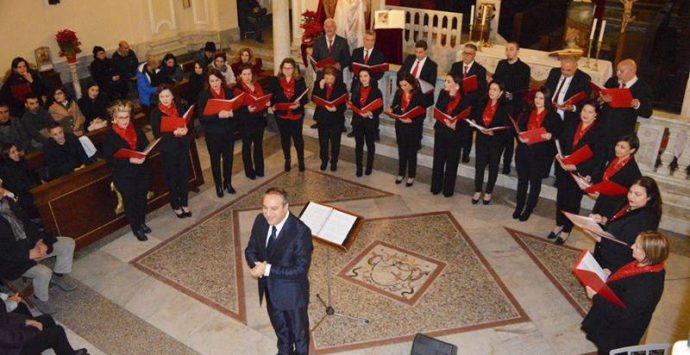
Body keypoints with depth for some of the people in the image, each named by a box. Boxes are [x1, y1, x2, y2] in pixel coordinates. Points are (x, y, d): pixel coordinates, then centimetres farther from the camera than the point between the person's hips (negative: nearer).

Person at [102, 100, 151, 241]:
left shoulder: (137, 129, 1)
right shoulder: (110, 136, -13)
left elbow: (146, 145, 7)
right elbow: (109, 159, -16)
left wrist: (143, 156, -15)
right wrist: (130, 160, -26)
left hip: (142, 171, 4)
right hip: (124, 176, -4)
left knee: (142, 197, 18)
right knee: (130, 201, 9)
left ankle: (142, 223, 39)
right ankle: (136, 228, 25)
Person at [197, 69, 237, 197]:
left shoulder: (228, 92, 0)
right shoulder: (204, 95, -8)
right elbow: (201, 116, -15)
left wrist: (231, 113, -21)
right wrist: (218, 115, -28)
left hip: (228, 131, 3)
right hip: (213, 133, -2)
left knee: (228, 157, 12)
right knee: (215, 159, 9)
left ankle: (228, 182, 32)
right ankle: (218, 185, 25)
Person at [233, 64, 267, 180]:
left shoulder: (257, 85, 6)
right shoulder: (238, 88, -12)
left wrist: (267, 104, -8)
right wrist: (247, 109, -33)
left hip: (259, 119, 5)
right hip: (246, 121, -5)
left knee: (258, 144, 16)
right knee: (247, 146, 8)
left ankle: (259, 169, 31)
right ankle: (249, 171, 20)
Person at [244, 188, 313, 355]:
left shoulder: (301, 231, -31)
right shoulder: (260, 221, -12)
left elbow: (301, 269, -29)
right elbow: (250, 250, 0)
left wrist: (268, 269, -30)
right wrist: (257, 265, -22)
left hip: (292, 293, -6)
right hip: (270, 289, 6)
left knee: (298, 330, 20)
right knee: (279, 326, 31)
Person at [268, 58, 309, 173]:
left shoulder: (300, 80, -4)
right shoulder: (275, 81, -2)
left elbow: (305, 98, -5)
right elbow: (271, 96, 0)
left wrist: (299, 104, -24)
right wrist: (273, 105, -18)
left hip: (296, 114, -1)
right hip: (281, 115, 1)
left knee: (298, 137, 8)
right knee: (285, 138, 14)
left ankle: (301, 160, 25)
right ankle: (287, 160, 33)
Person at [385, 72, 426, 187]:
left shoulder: (419, 95, -16)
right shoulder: (398, 93, -2)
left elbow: (423, 114, -16)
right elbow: (394, 107, 5)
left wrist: (412, 120, -28)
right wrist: (390, 111, -17)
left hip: (413, 129, -4)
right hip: (400, 127, 4)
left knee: (412, 153, 12)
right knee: (401, 152, 18)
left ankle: (411, 176, 27)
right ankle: (401, 174, 35)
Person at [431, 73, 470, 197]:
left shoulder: (464, 100, -15)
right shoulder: (443, 93, -2)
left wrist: (455, 125, -29)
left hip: (455, 135, -3)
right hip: (440, 132, 3)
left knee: (451, 163, 10)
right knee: (438, 160, 11)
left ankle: (448, 189, 25)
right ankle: (436, 187, 27)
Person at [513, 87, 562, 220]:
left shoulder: (553, 116, -4)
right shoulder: (527, 112, 8)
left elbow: (559, 132, -5)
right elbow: (519, 127, 8)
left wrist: (551, 136, -25)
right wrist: (519, 137, -12)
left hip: (541, 154, -4)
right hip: (523, 150, 4)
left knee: (535, 182, 9)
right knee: (522, 179, 12)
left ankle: (528, 209, 21)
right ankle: (519, 207, 26)